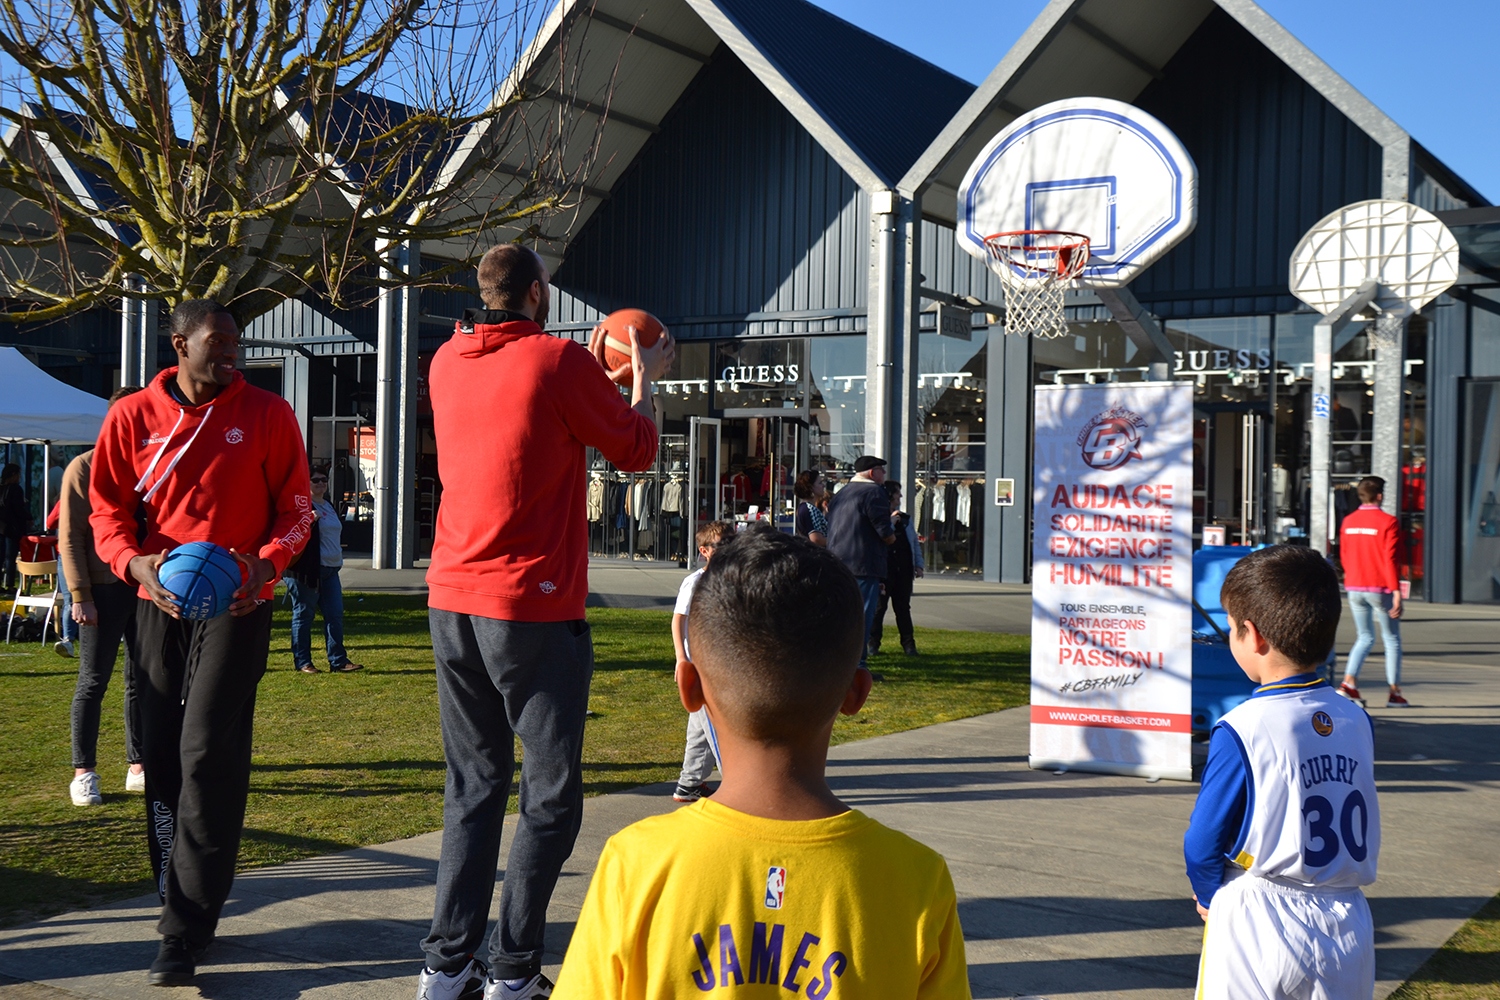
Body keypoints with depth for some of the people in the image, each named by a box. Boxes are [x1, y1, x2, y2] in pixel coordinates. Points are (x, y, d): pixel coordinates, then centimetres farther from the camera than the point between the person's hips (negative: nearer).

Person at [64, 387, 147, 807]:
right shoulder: (84, 468, -3)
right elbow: (69, 538, -6)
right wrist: (80, 594, -11)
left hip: (147, 588, 5)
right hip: (104, 589, -5)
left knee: (141, 682, 9)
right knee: (93, 682, 0)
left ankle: (137, 767, 17)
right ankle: (84, 773, 7)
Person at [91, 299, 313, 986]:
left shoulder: (267, 414, 1)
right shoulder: (132, 417, 4)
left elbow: (294, 506, 4)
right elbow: (107, 509, 6)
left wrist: (267, 561, -16)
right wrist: (134, 562, -14)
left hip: (238, 602, -3)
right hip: (159, 602, 3)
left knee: (208, 754, -11)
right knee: (161, 754, 7)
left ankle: (185, 934, -8)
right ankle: (181, 902, 23)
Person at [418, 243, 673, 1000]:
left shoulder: (447, 363, 9)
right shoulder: (559, 361, -10)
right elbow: (637, 451, 1)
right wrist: (645, 379, 17)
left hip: (451, 603, 7)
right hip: (533, 609, -6)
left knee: (473, 787, 14)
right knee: (550, 796, 4)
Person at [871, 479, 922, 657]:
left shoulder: (905, 518, 15)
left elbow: (915, 542, 19)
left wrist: (918, 565, 11)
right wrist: (890, 523, -16)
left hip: (904, 570, 5)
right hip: (884, 570, -5)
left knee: (903, 607, 8)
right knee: (878, 607, 0)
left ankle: (908, 643, 11)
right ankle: (873, 644, 6)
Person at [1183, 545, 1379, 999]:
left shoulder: (1241, 730, -16)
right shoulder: (1357, 721, 1)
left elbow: (1203, 843, -9)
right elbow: (1358, 834, 10)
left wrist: (1209, 896, 10)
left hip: (1258, 930, -5)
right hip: (1349, 932, 5)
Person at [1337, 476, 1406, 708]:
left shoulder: (1348, 521, 5)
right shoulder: (1388, 522, -11)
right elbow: (1390, 559, -15)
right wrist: (1396, 592, -14)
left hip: (1354, 587, 5)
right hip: (1380, 589, -5)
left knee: (1365, 638, 16)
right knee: (1391, 640, 8)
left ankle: (1348, 682, -2)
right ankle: (1394, 693, 10)